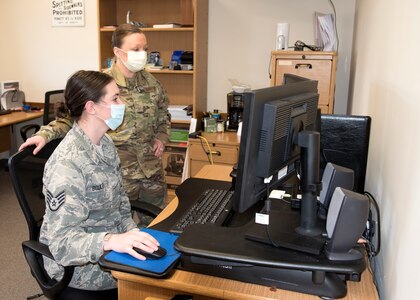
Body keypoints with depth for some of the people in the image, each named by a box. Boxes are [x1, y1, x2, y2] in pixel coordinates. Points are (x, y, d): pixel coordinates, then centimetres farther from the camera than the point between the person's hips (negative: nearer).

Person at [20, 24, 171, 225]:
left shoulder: (150, 82, 3)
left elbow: (163, 116, 17)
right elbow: (71, 117, -9)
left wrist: (162, 137, 2)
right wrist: (45, 134, -23)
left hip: (152, 170, 5)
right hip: (119, 172, -5)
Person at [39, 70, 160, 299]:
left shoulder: (105, 143, 1)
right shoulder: (67, 163, -26)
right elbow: (62, 241, -29)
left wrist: (130, 231, -6)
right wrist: (111, 241, -43)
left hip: (110, 248, 8)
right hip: (82, 267, -7)